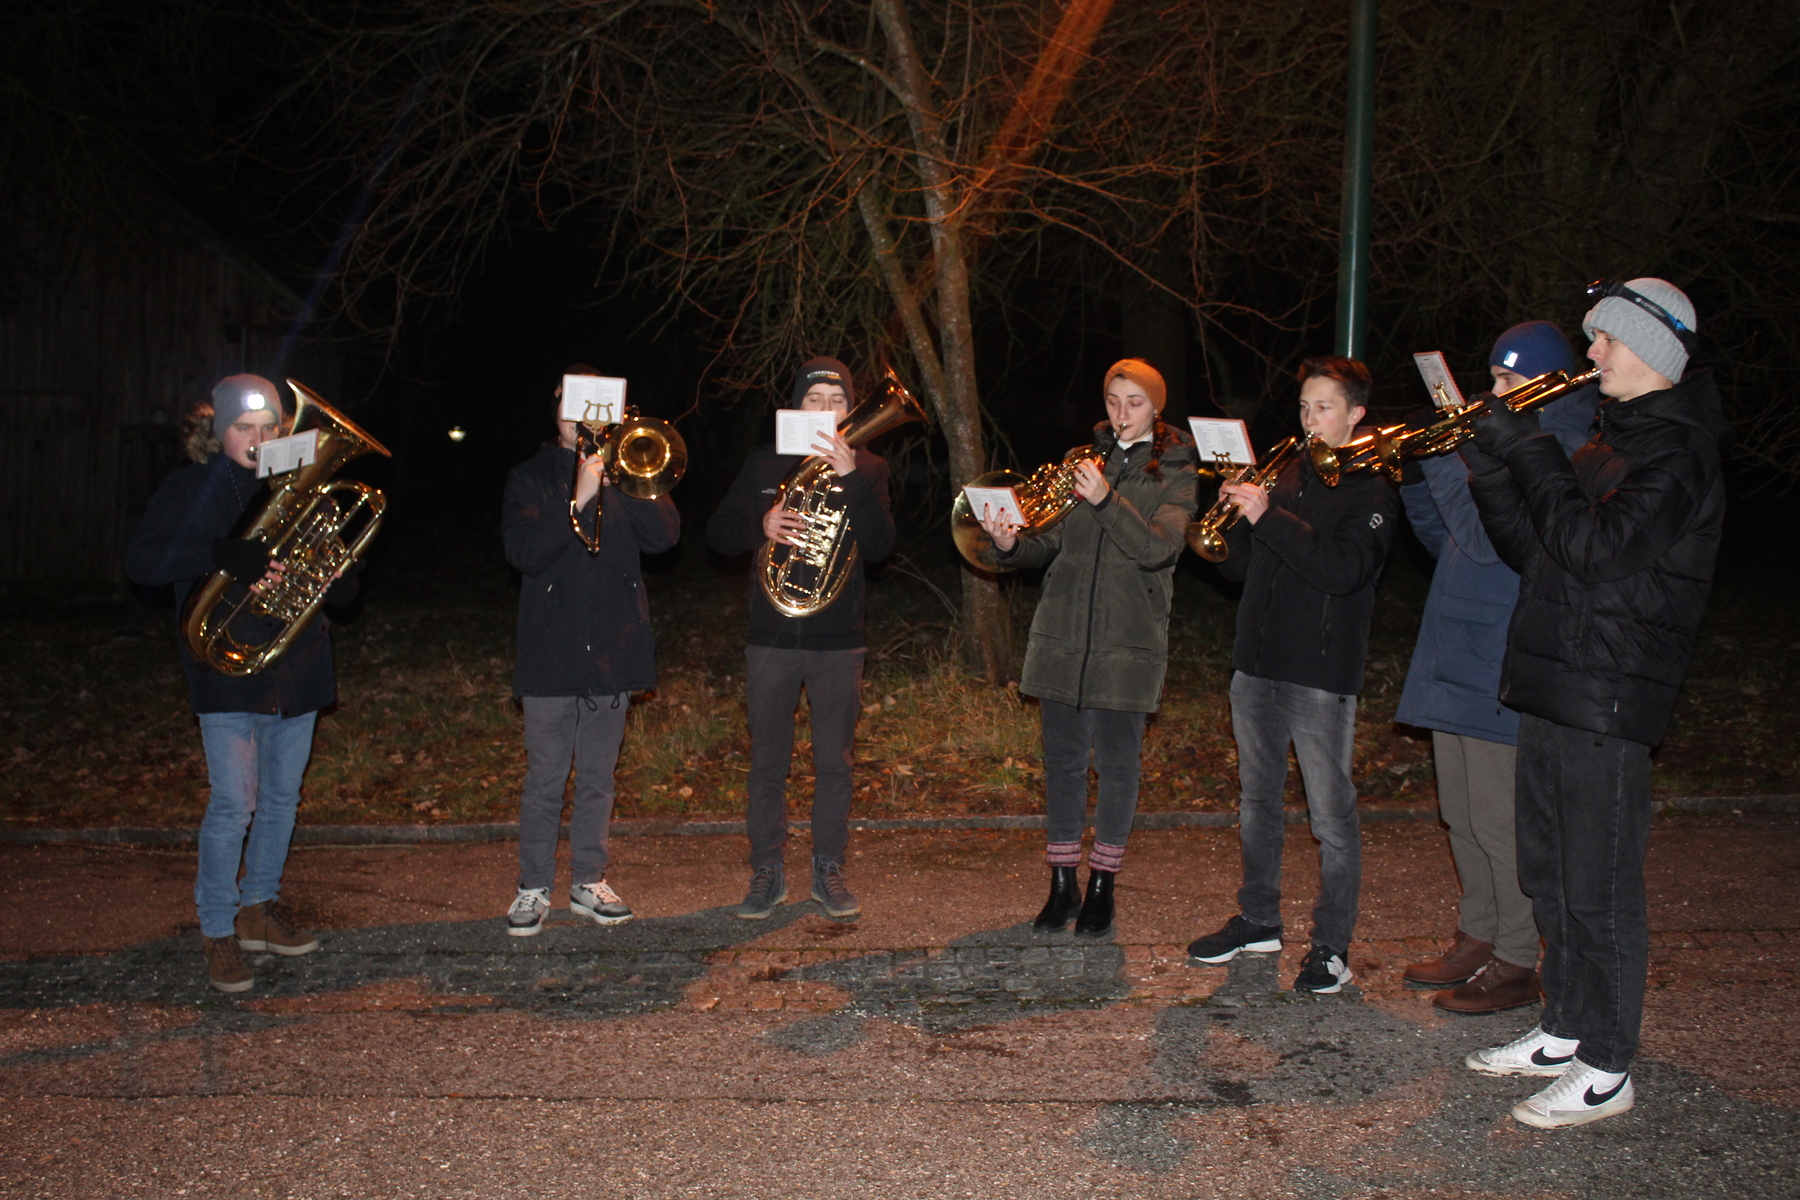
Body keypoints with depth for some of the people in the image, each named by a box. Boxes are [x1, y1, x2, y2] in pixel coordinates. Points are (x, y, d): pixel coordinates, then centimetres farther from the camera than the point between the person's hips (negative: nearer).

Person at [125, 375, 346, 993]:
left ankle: (258, 910, 29)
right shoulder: (190, 489, 1)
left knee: (282, 797, 13)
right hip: (227, 667, -4)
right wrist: (223, 557, -25)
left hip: (297, 665, 4)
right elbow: (141, 560, -12)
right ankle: (218, 933, 5)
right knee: (234, 803, -9)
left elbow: (342, 586, 10)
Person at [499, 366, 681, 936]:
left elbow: (664, 535, -5)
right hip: (551, 651, -2)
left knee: (598, 777, 10)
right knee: (545, 778, 1)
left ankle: (588, 882, 21)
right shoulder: (530, 478, 5)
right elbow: (524, 552, -12)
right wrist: (578, 500, -21)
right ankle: (534, 888, 12)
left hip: (613, 650, 2)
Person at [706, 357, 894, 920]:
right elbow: (719, 533, 4)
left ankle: (828, 870, 19)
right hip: (771, 636, 1)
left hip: (839, 640, 0)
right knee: (768, 762, 5)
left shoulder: (867, 468, 4)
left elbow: (879, 546, -10)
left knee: (834, 762, 6)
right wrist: (760, 526, -17)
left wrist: (850, 480, -22)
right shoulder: (764, 464, 6)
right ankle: (767, 873, 17)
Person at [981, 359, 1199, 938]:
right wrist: (1011, 543, -12)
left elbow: (1159, 548, -16)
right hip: (1063, 634, 3)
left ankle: (1102, 886, 18)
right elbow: (1051, 542, 9)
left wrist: (1107, 500, -30)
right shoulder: (1084, 461, 11)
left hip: (1128, 642, -3)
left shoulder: (1174, 474, 1)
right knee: (1062, 761, 8)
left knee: (1117, 764, 3)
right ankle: (1062, 884, 20)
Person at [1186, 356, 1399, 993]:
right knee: (1256, 801, 16)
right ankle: (1258, 921, 30)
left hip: (1321, 675, -7)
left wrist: (1268, 517, -23)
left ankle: (1332, 947, 8)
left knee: (1331, 816, -2)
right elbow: (1240, 565, 14)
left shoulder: (1371, 490, -4)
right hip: (1256, 664, 7)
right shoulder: (1286, 475, 15)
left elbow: (1345, 568, -21)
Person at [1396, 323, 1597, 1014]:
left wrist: (1443, 459, -17)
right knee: (1462, 815, 15)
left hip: (1502, 670, -9)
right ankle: (1477, 939, 28)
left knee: (1499, 821, -3)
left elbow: (1488, 539, -23)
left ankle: (1515, 964, 8)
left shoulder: (1564, 450, -12)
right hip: (1456, 660, 9)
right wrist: (1414, 476, 6)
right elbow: (1449, 541, 19)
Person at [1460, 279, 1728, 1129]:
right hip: (1549, 693, 10)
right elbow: (1535, 550, 17)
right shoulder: (1611, 440, 18)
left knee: (1600, 891, -2)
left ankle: (1607, 1071, 9)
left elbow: (1596, 548, -25)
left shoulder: (1678, 453, -12)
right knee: (1550, 876, 17)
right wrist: (1490, 466, 5)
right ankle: (1564, 1031, 31)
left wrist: (1529, 452, -17)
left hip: (1607, 706, -9)